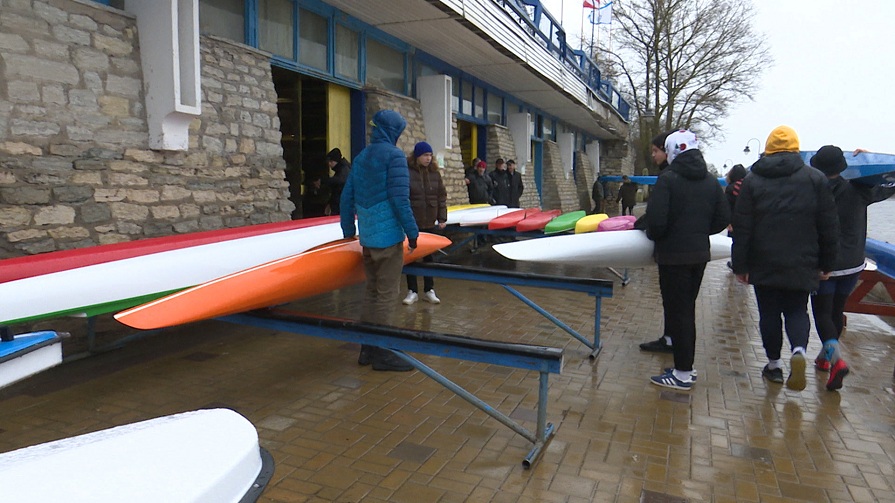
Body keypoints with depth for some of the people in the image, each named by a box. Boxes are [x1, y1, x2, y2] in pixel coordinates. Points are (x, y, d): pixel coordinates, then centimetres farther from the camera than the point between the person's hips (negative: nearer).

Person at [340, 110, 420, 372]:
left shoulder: (360, 157, 14)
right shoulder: (394, 155, -9)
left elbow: (347, 196, 14)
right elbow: (399, 198, -16)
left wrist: (349, 230, 22)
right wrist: (411, 231, -10)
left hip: (367, 237, 8)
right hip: (388, 236, -7)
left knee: (371, 291, 15)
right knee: (387, 294, -1)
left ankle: (367, 348, 21)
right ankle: (381, 352, 5)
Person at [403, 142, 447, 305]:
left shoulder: (435, 173, 5)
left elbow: (441, 196, 8)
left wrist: (442, 218, 4)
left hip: (429, 221, 4)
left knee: (429, 255, 10)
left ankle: (429, 290, 21)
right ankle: (412, 291, 15)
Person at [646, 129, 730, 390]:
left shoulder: (667, 179, -14)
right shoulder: (711, 181, 7)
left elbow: (656, 220, -21)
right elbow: (723, 219, 9)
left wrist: (653, 235, -1)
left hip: (674, 254, -7)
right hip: (700, 253, 7)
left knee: (677, 311, 0)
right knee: (687, 310, 17)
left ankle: (683, 373, 6)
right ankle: (684, 367, 25)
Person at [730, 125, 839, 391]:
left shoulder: (752, 180, -3)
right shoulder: (816, 179, 0)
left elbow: (742, 228, -5)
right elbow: (829, 226, 1)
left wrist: (740, 265, 0)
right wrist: (826, 263, 9)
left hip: (764, 265, -1)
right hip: (802, 265, 1)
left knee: (769, 313, 11)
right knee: (797, 310, 14)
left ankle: (774, 364, 18)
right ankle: (799, 350, -12)